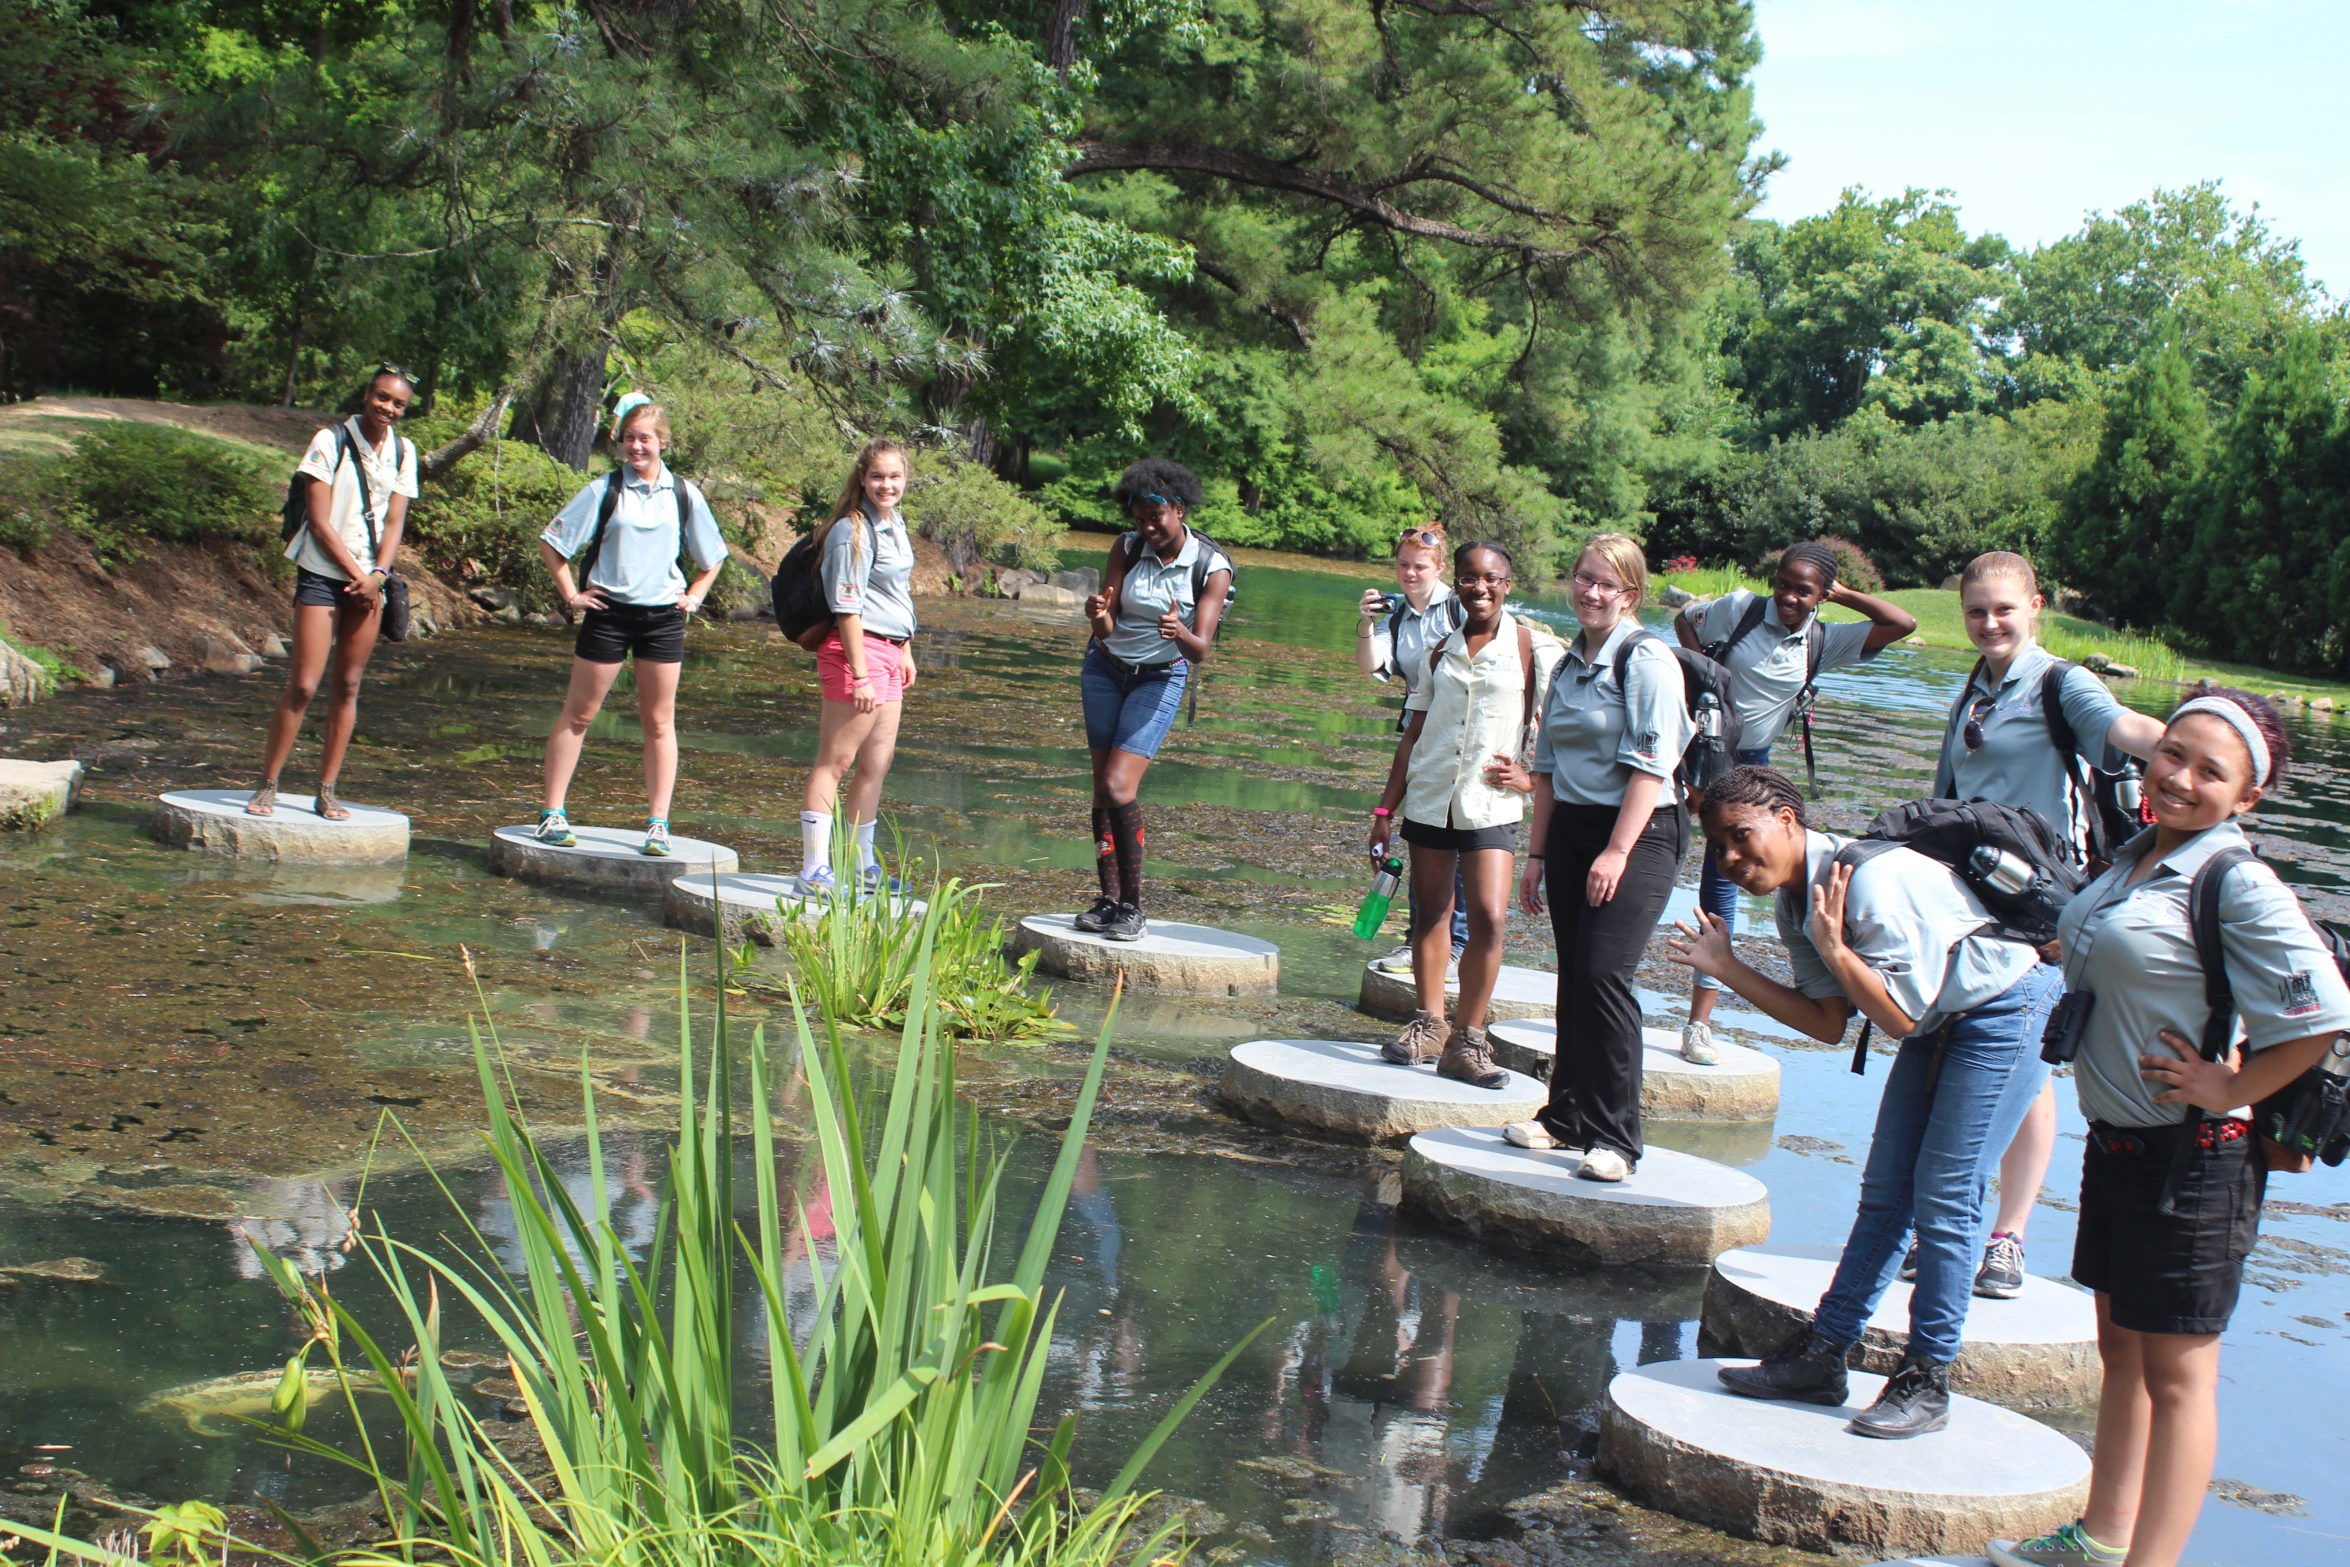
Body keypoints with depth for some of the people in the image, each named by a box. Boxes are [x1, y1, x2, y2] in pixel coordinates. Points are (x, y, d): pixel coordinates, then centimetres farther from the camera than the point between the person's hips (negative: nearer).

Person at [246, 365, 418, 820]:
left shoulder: (403, 452, 7)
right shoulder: (331, 441, -7)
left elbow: (394, 522, 4)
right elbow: (320, 522, -9)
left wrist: (377, 575, -11)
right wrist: (356, 575, -12)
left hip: (371, 581, 4)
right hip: (324, 575, -4)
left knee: (348, 686, 4)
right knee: (303, 685, -8)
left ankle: (327, 792, 10)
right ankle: (266, 787, 1)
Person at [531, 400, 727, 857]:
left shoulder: (683, 495, 5)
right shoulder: (604, 490, -2)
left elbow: (713, 556, 18)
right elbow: (551, 544, 2)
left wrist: (694, 597, 7)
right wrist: (571, 595, -2)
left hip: (663, 617, 2)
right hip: (608, 613, -1)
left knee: (659, 722, 4)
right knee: (577, 714, 4)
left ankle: (658, 823, 10)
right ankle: (552, 813, 11)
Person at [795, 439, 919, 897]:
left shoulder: (895, 523, 15)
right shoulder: (852, 530, -13)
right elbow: (847, 606, -17)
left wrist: (905, 652, 23)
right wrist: (860, 674, -20)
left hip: (889, 651, 9)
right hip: (857, 649, -9)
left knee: (877, 764, 13)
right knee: (835, 761, -6)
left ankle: (864, 868, 23)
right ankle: (814, 871, -4)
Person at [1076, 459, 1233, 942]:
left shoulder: (1212, 567, -15)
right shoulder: (1127, 549, -8)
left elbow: (1201, 649, -21)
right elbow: (1105, 626, -14)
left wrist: (1181, 634, -44)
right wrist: (1098, 617, -38)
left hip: (1160, 677, -4)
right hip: (1105, 668, 4)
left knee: (1118, 785, -17)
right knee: (1103, 787, 0)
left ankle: (1132, 907, -11)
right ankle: (1109, 898, 4)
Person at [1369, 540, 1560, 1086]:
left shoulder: (1532, 647, -2)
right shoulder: (1442, 653, 10)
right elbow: (1413, 735, 13)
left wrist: (1532, 776, -12)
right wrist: (1385, 810, 11)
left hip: (1492, 803, -4)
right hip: (1430, 796, 4)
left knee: (1489, 918, -12)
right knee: (1431, 914, 8)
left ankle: (1466, 1040, -3)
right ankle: (1429, 1024, 20)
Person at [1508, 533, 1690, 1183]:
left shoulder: (1646, 660, -9)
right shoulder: (1569, 663, 14)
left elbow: (1651, 764, -15)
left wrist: (1616, 852, -20)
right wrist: (1538, 851, 15)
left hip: (1639, 833, -7)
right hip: (1571, 828, 7)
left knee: (1603, 972, -15)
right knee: (1573, 977, 9)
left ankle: (1615, 1137, -10)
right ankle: (1566, 1116, 18)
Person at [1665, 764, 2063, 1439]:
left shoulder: (1873, 878, -29)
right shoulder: (1793, 901, -2)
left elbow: (1898, 1018, -26)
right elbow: (1829, 1023, 0)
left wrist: (1834, 947, -33)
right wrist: (1726, 969, -3)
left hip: (2008, 1008, -9)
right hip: (1939, 1018, 9)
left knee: (1943, 1199, -9)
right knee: (1885, 1191, 8)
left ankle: (1925, 1381, 2)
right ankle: (1821, 1355, 13)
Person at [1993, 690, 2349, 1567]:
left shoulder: (2239, 886, -19)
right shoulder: (2134, 861, 6)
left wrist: (2230, 1089, -17)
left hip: (2192, 1159, -9)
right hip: (2116, 1139, 9)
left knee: (2177, 1370, 1)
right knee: (2122, 1349, 19)